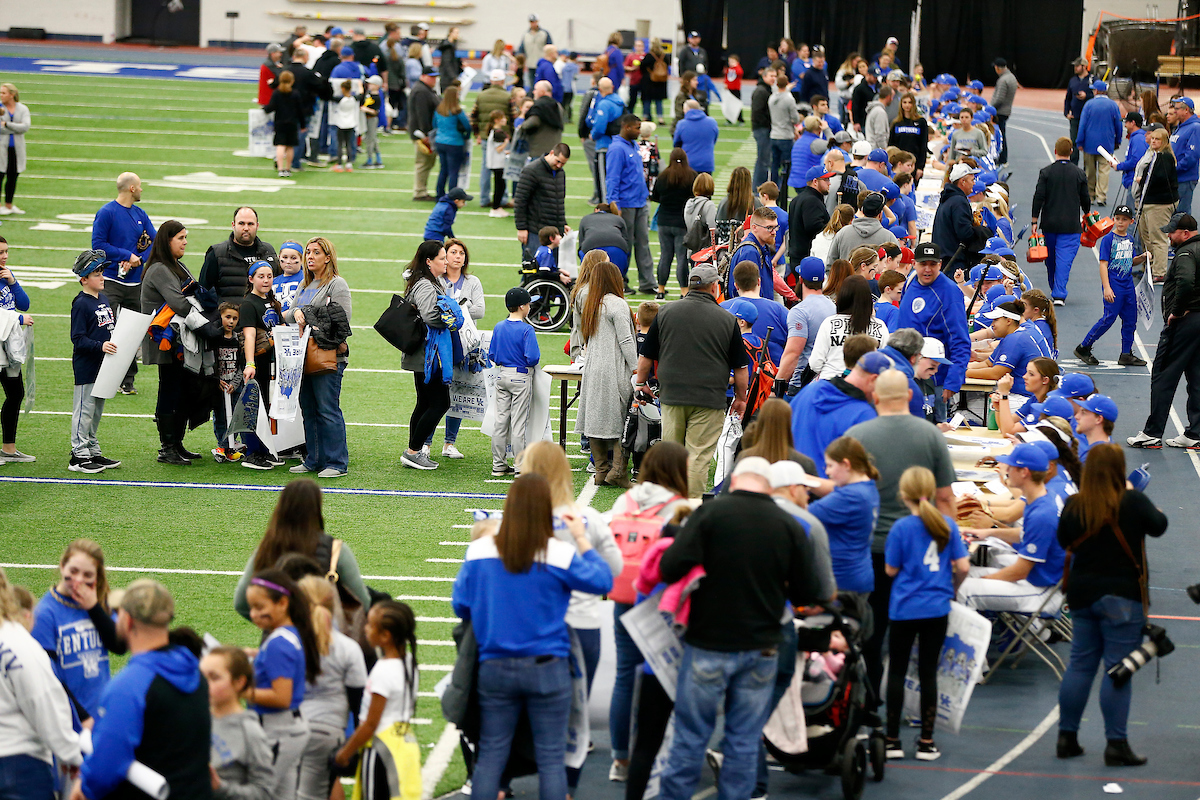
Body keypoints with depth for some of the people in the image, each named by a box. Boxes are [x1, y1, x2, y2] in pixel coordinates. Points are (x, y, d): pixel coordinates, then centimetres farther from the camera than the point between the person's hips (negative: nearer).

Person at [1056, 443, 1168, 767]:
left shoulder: (1074, 505, -3)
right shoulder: (1132, 501, -15)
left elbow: (1064, 541, 10)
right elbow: (1158, 526, -2)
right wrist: (1156, 513, 17)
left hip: (1082, 594, 5)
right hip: (1122, 596, -5)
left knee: (1080, 664, 13)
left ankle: (1067, 738, 18)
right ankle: (1116, 744, -4)